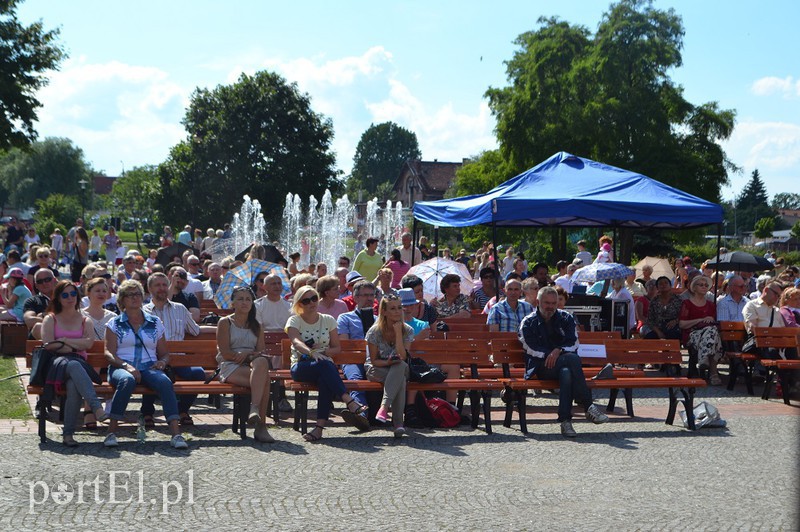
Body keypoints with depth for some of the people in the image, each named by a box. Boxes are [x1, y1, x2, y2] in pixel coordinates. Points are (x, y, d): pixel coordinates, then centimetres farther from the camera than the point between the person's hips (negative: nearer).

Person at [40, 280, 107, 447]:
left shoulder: (85, 321, 21)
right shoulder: (50, 319, 18)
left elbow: (89, 342, 1)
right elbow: (48, 345, 2)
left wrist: (64, 341, 0)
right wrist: (73, 347, -1)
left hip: (79, 363, 1)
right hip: (56, 364, -1)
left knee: (73, 384, -37)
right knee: (73, 365, -40)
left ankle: (68, 433, -35)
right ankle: (96, 406, -54)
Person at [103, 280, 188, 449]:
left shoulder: (155, 323, 21)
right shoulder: (115, 324, 14)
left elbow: (164, 354, 22)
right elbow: (109, 353, 2)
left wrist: (162, 362, -3)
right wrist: (126, 366, -16)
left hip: (149, 368, 2)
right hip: (121, 367, -2)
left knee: (165, 382, -33)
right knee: (127, 380, -39)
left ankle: (176, 433, -41)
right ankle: (112, 431, -35)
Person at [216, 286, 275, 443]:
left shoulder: (256, 326, 23)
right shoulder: (225, 323, 10)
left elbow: (262, 352, 11)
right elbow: (225, 353, -2)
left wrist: (247, 355, -10)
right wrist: (251, 353, -5)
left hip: (252, 365, 4)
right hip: (230, 367, -3)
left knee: (261, 362, -37)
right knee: (264, 378, -34)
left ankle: (254, 409, -44)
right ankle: (261, 425, -41)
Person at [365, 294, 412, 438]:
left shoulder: (407, 331, -4)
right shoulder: (375, 332, -9)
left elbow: (402, 357, -17)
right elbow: (373, 360, -5)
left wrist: (398, 332, -21)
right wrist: (387, 362, -26)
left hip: (399, 370, 2)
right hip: (377, 371, -2)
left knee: (401, 366, -37)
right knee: (401, 380, -35)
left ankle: (384, 407, -46)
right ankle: (398, 422, -43)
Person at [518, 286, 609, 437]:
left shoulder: (566, 318, 16)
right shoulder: (528, 322, 9)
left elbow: (573, 344, 4)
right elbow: (531, 348, -3)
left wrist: (558, 351, -15)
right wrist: (550, 355, -16)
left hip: (565, 364, 3)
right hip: (541, 367, -3)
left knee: (566, 373, -37)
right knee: (573, 359, -34)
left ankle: (565, 420, -40)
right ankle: (589, 406, -35)